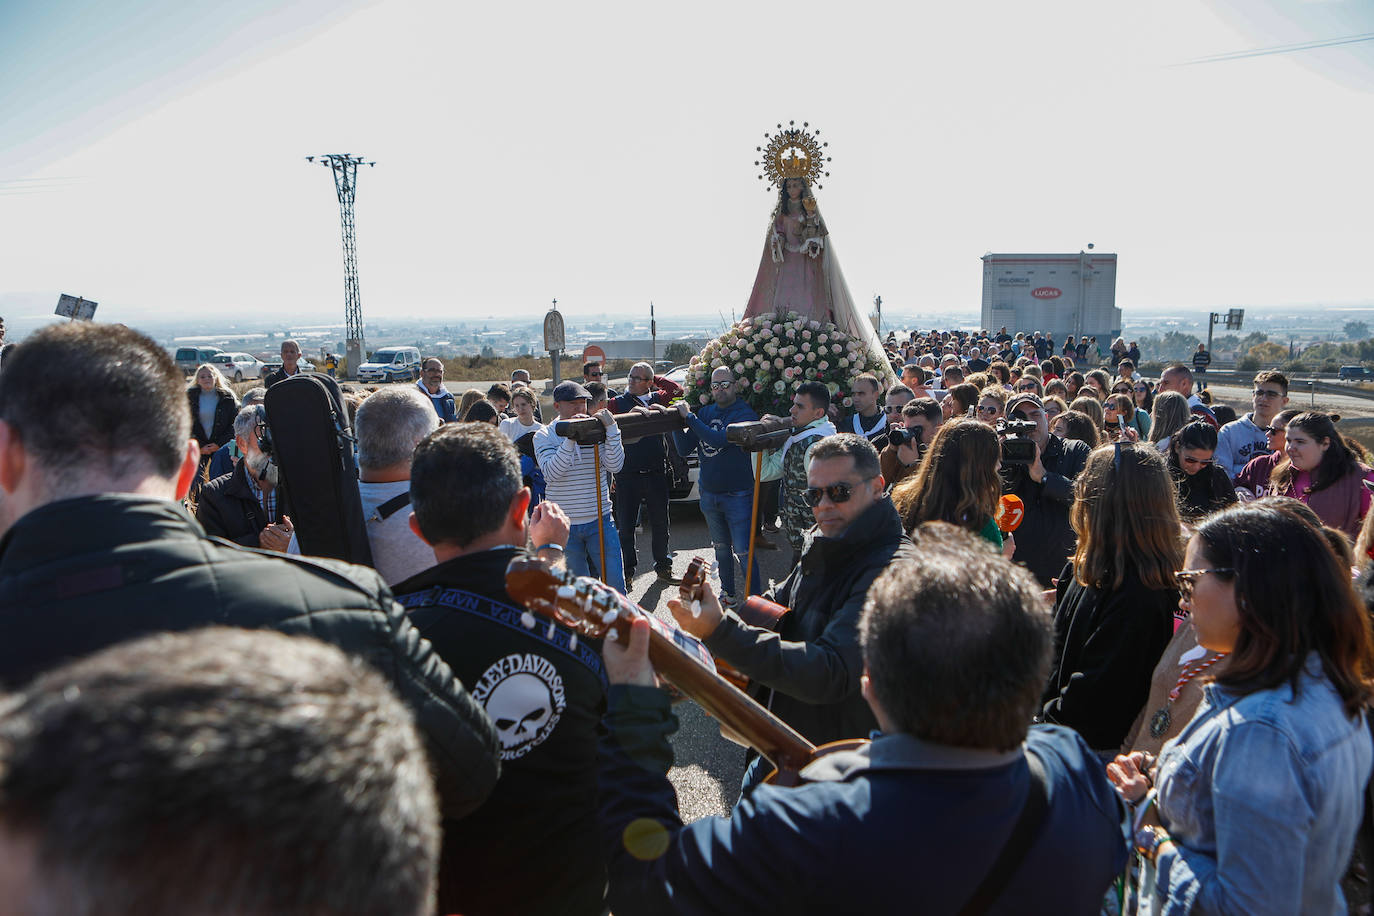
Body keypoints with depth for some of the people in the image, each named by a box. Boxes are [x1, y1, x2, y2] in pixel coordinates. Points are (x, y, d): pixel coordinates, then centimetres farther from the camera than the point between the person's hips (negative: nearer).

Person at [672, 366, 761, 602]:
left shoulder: (744, 413, -11)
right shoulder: (705, 412, 8)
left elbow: (719, 439, -26)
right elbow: (684, 448, 6)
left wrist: (689, 416, -20)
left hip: (738, 494, -6)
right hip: (709, 492, 6)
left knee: (744, 552, -6)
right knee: (721, 549, 17)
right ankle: (727, 593, 31)